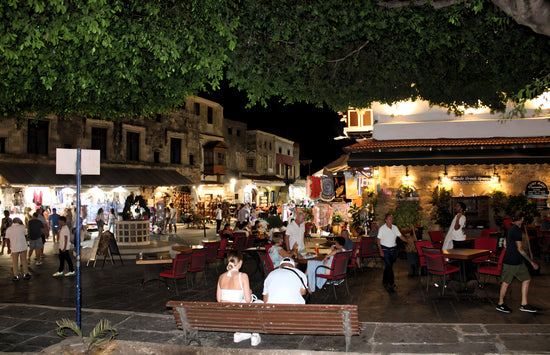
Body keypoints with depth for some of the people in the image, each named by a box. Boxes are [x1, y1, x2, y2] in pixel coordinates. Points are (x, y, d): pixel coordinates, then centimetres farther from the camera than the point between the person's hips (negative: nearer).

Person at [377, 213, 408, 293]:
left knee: (389, 266, 12)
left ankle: (385, 281, 26)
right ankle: (391, 284, -5)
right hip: (385, 250, -4)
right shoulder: (382, 228, -7)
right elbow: (378, 240, -7)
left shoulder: (395, 228, 5)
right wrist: (380, 251, -14)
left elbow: (401, 236, 8)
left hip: (393, 249, 5)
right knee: (388, 266, -10)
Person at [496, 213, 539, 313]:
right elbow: (520, 249, -19)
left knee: (526, 279, 10)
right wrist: (532, 262, -15)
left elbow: (505, 244, 21)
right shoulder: (517, 230, -17)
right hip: (512, 262, -10)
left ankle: (524, 304, 15)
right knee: (506, 282, 1)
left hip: (518, 261, 10)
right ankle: (500, 304, 12)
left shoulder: (510, 229, 12)